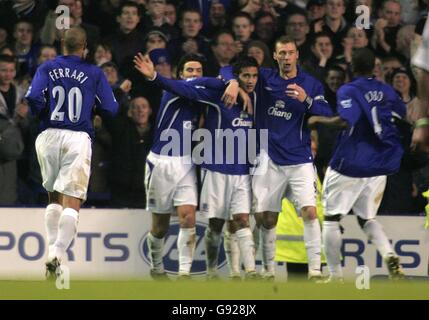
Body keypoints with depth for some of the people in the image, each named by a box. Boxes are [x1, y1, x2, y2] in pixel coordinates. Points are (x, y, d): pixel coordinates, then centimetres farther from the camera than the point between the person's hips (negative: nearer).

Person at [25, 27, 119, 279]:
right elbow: (111, 109, 2)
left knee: (54, 198, 20)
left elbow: (33, 97, -10)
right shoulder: (94, 73, 2)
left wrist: (42, 115, 10)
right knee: (72, 202, -6)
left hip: (49, 136, 2)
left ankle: (53, 248, 14)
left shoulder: (47, 69, 4)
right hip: (78, 138, -2)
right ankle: (57, 254, -22)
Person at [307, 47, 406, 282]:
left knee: (331, 218, 7)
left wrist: (319, 120, -14)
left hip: (350, 164, -6)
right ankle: (389, 255, -11)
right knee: (367, 218, 17)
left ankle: (335, 275, 3)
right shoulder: (386, 91, 7)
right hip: (379, 166, 6)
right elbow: (402, 113, 25)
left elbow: (346, 121, -28)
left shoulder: (348, 91, -12)